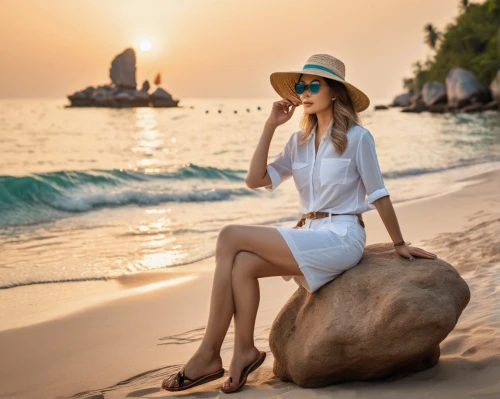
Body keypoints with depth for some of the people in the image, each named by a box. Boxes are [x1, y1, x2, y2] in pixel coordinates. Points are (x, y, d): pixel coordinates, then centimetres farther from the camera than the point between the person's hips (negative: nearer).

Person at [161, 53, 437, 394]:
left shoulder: (357, 137, -4)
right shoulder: (299, 141, 12)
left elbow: (378, 194, 2)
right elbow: (256, 180, 2)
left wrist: (400, 244, 7)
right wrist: (270, 126, 0)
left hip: (341, 239, -6)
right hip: (308, 236, 6)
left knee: (231, 237, -19)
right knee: (242, 264, -25)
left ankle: (209, 354, -13)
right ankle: (244, 351, -13)